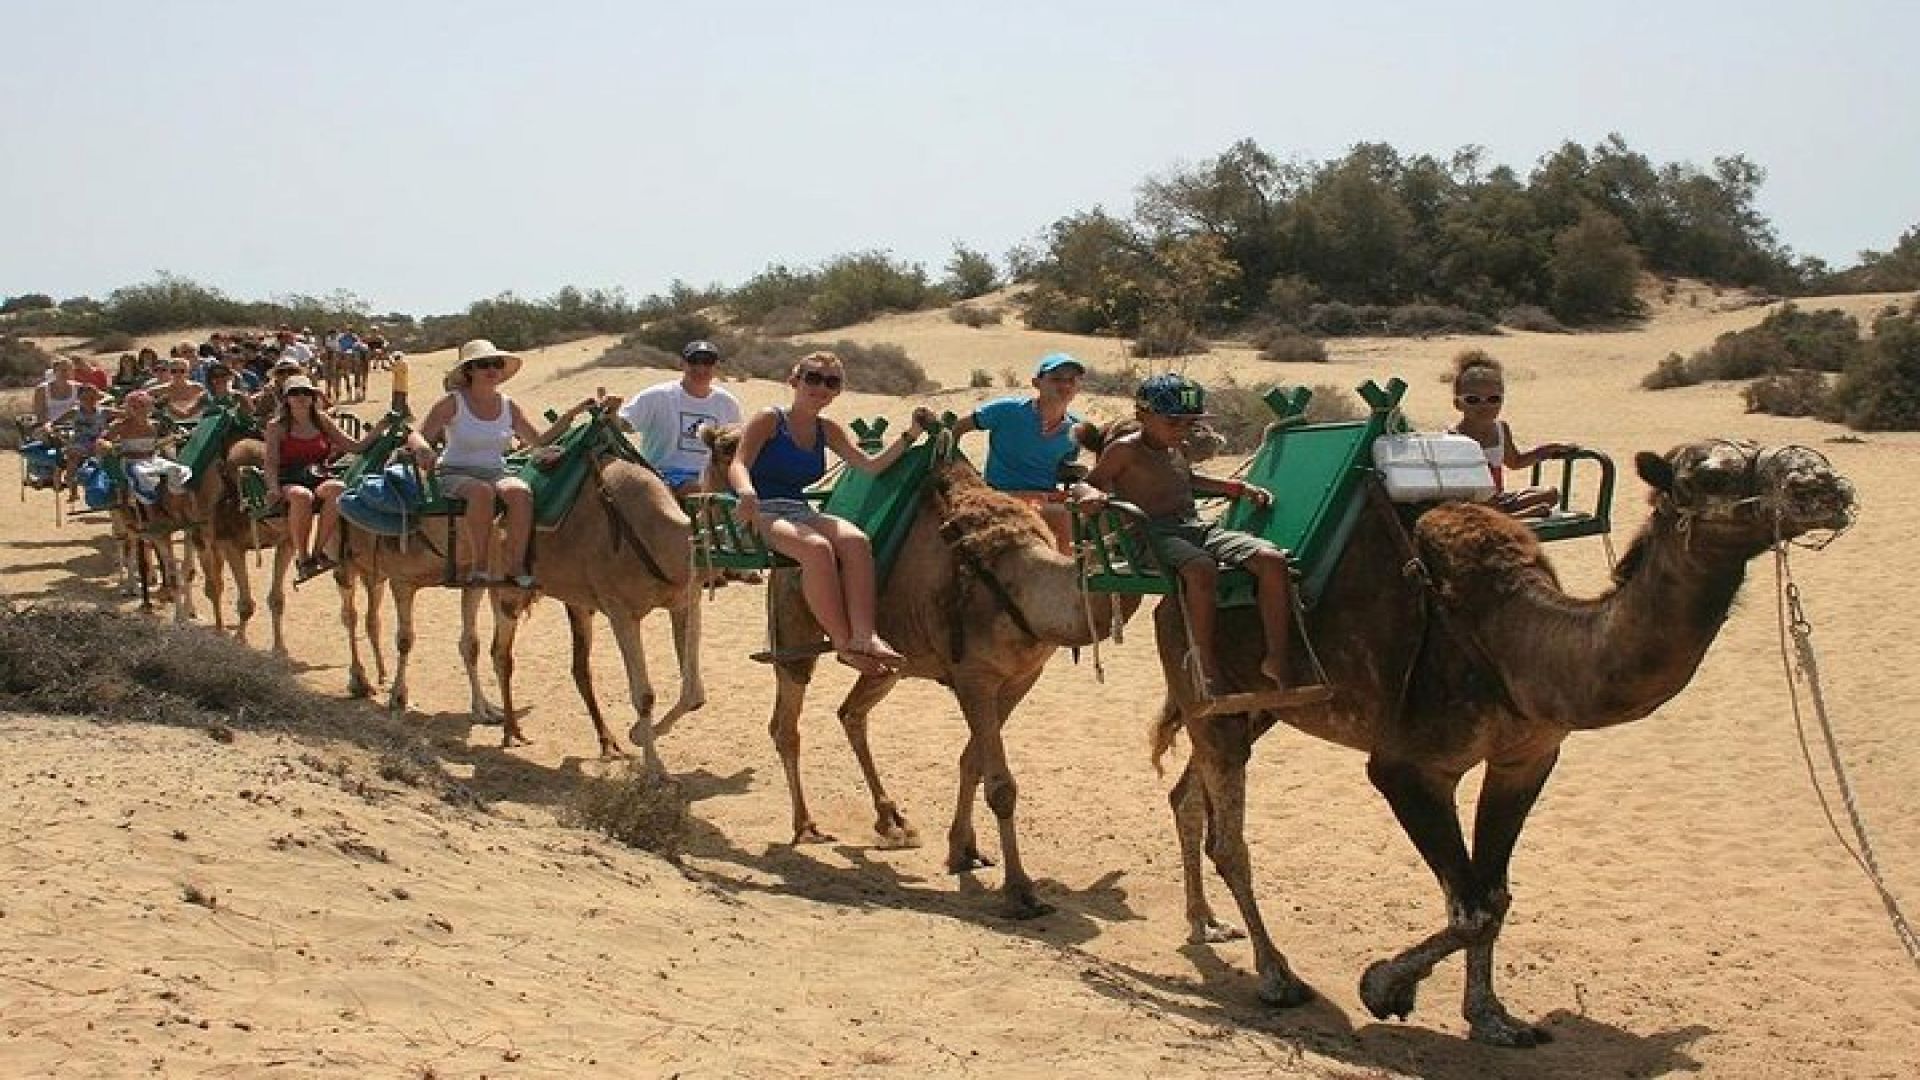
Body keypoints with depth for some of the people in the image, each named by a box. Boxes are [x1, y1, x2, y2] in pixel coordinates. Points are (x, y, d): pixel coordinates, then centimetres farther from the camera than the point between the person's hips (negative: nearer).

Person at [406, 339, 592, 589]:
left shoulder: (508, 405, 11)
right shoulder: (452, 403, -2)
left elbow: (539, 440, 16)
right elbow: (417, 435, -6)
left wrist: (573, 413, 9)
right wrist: (421, 447, -32)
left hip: (497, 474, 3)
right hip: (457, 475, -3)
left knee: (521, 492, -32)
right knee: (482, 492, -39)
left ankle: (516, 567, -29)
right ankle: (480, 568, -32)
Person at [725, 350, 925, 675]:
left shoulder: (827, 431, 17)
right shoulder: (769, 420, 0)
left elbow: (871, 465, 9)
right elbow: (738, 465, -12)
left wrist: (909, 436, -4)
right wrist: (746, 492, -36)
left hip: (802, 513, 6)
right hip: (764, 514, -6)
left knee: (856, 540, -27)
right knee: (817, 547, -36)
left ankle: (864, 636, -40)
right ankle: (843, 643, -32)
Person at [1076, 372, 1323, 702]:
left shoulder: (1176, 452, 24)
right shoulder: (1125, 450, 1)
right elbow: (1084, 484, 0)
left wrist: (1239, 487, 34)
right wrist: (1091, 494, -26)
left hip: (1199, 527, 8)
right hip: (1154, 535, -8)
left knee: (1272, 559, -15)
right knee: (1201, 569, -41)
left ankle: (1277, 660, -12)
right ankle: (1208, 674, -31)